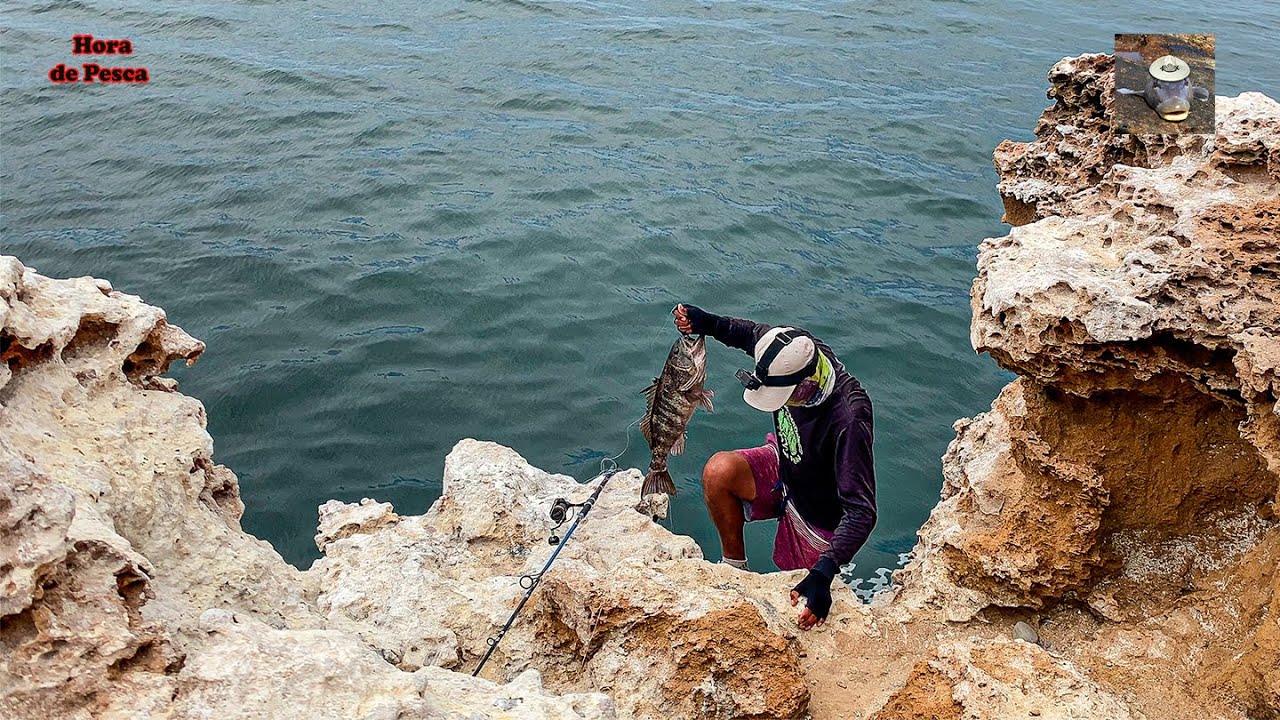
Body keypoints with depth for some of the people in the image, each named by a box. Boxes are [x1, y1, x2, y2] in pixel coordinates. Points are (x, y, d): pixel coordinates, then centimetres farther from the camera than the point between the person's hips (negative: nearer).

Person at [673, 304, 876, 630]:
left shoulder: (848, 420, -41)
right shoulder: (796, 352, -23)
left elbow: (861, 513, -40)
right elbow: (756, 333, 2)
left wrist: (823, 574, -50)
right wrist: (710, 323, -16)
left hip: (818, 516, -5)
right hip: (784, 469, 6)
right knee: (718, 471, -23)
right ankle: (735, 566, -1)